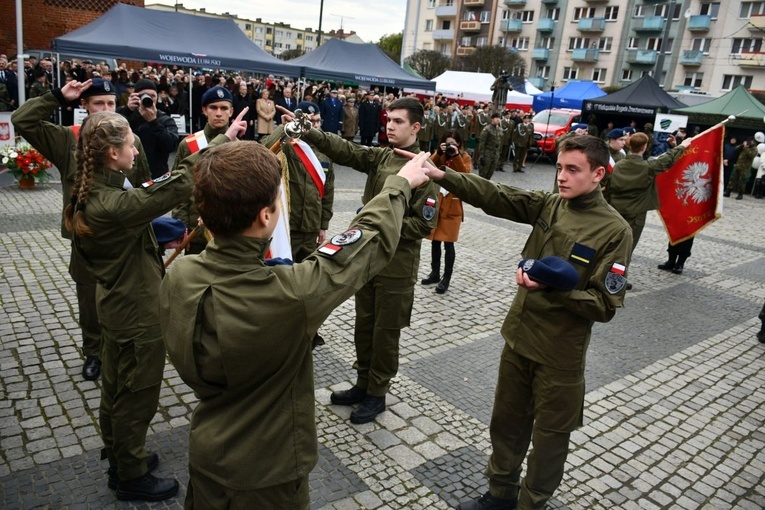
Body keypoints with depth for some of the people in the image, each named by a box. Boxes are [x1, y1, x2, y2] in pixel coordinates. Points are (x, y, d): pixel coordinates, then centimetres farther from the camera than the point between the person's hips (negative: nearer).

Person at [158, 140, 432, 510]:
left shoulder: (177, 277, -18)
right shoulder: (289, 295, -35)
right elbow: (370, 239, -19)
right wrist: (401, 184, -1)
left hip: (205, 456, 5)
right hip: (266, 474, -4)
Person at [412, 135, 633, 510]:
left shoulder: (614, 231, -15)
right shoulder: (548, 205, 0)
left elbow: (605, 306, -16)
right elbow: (493, 196, -8)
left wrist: (549, 287, -28)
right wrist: (441, 175, -20)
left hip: (560, 352, -5)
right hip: (518, 337, 6)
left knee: (549, 435, 14)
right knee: (506, 422, 21)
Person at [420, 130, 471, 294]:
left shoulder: (464, 157, -1)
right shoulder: (439, 156, 7)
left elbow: (466, 176, -18)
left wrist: (456, 156, -23)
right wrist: (439, 153, -19)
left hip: (452, 205, -4)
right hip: (435, 202, 4)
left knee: (448, 243, -2)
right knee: (435, 241, 11)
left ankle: (446, 279, 7)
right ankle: (434, 274, 25)